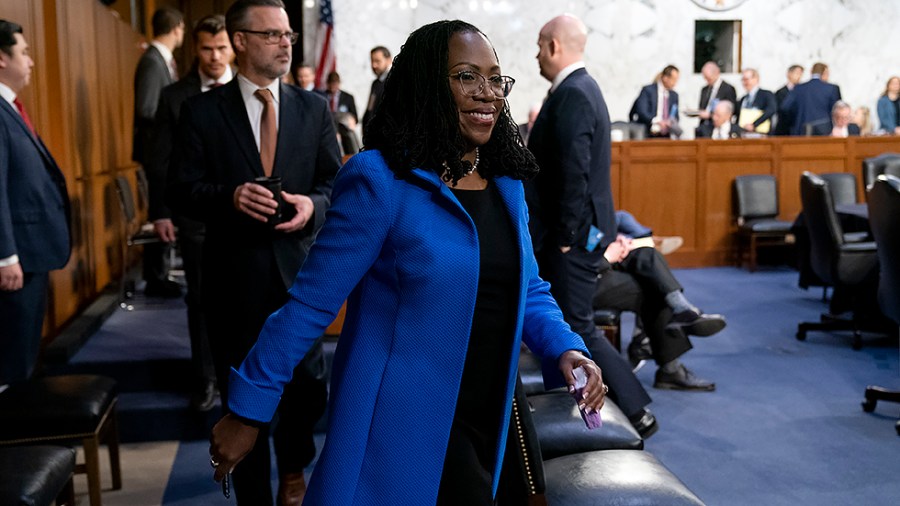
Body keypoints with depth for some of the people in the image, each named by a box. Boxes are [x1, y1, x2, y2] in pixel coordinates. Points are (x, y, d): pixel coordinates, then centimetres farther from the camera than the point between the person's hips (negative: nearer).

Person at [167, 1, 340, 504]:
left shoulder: (314, 108, 6)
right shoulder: (202, 110, -1)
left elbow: (336, 181, 6)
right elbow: (181, 189, -3)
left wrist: (313, 204, -16)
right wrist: (229, 197, -22)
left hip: (300, 268, 2)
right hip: (235, 274, -1)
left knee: (309, 385, 10)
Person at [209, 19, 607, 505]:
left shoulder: (506, 185, 4)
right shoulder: (382, 181, -16)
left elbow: (528, 291, 12)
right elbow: (313, 302, -16)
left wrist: (565, 349, -6)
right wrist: (247, 411, -13)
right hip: (404, 427, -7)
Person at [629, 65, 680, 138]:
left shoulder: (674, 95, 16)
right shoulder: (648, 90, -3)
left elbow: (675, 116, 19)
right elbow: (641, 112, -15)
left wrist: (673, 123, -5)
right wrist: (657, 121, -30)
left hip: (664, 136, 5)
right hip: (647, 135, -5)